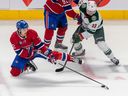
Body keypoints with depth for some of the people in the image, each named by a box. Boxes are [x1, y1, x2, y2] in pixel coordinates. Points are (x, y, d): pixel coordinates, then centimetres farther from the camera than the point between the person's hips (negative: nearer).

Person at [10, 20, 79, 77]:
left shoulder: (32, 33, -22)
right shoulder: (13, 38, -26)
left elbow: (39, 45, -17)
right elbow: (19, 52, -26)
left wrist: (49, 54, -24)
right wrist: (32, 52, -35)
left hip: (35, 49, 1)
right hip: (23, 54, -1)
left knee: (53, 54, -13)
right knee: (14, 72, -15)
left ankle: (70, 58, 5)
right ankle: (27, 65, 12)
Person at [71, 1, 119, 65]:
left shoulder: (96, 19, -43)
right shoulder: (83, 6, -32)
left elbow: (91, 31, -35)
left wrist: (80, 36, -37)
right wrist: (80, 17, 1)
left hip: (97, 29, -6)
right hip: (85, 25, 6)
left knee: (101, 43, -22)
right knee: (74, 39, 2)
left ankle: (112, 58, -3)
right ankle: (80, 52, 32)